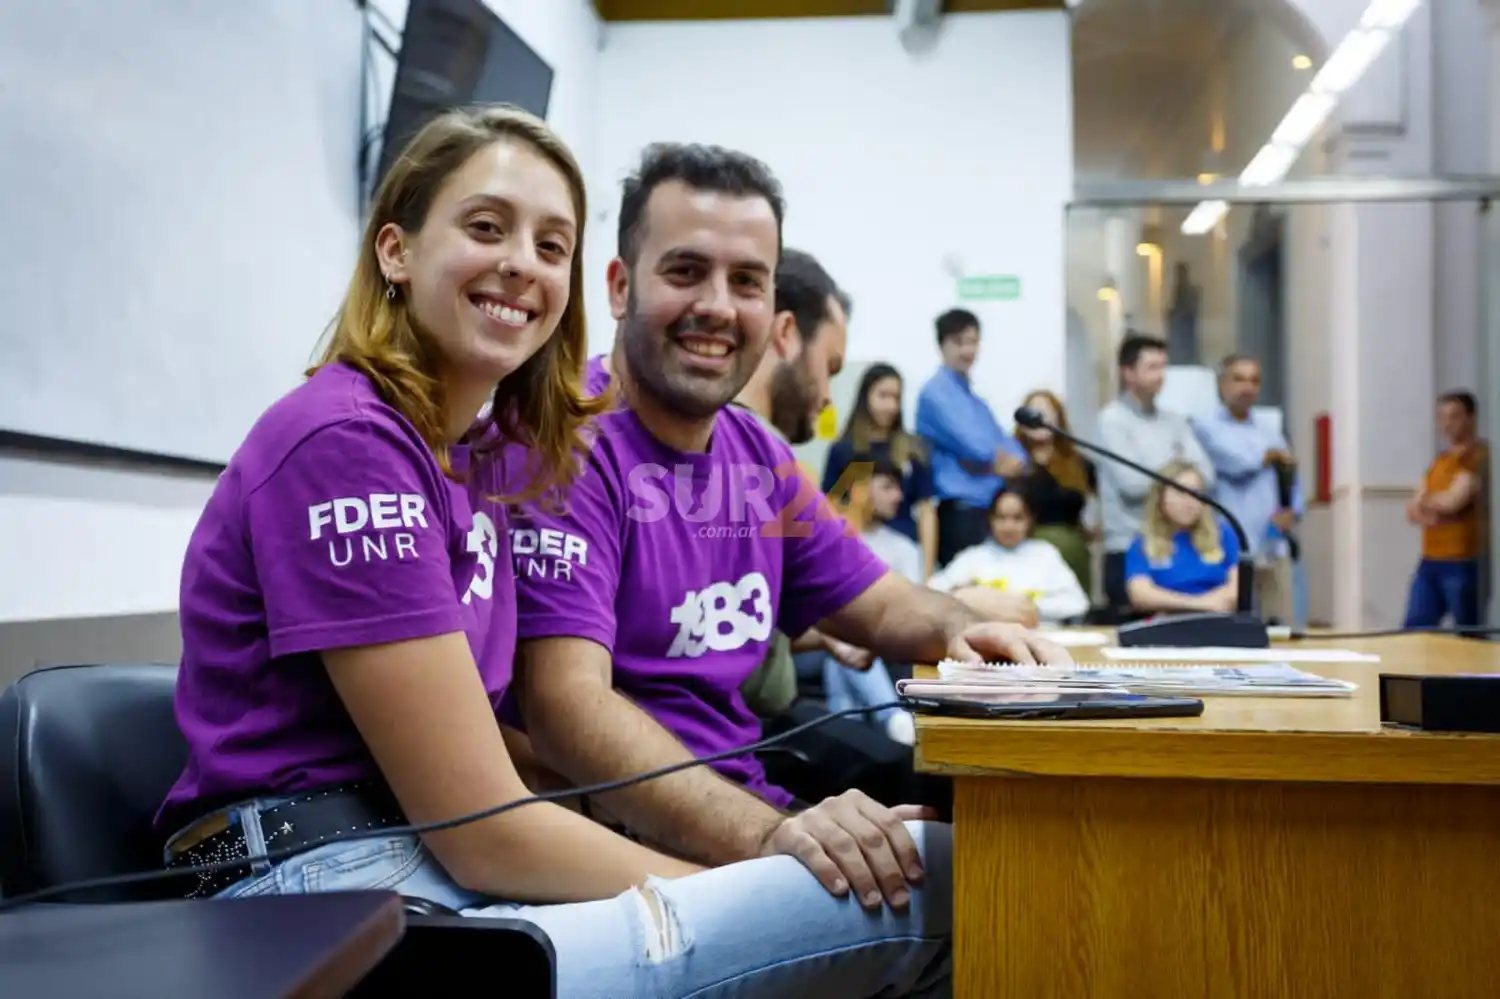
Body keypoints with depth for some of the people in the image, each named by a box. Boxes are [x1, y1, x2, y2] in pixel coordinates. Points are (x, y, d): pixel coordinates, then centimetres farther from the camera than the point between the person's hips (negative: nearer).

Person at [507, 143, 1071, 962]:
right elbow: (568, 707, -24)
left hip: (749, 818, 8)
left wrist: (962, 630, -2)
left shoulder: (758, 457, 11)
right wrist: (766, 834, -36)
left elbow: (882, 604, 21)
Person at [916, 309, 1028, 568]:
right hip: (959, 513, -9)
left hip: (990, 510, 9)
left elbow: (1012, 452, 15)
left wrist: (1012, 462, -7)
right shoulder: (935, 393, -6)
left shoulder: (976, 399, 22)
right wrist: (1000, 460, 6)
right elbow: (974, 447, -14)